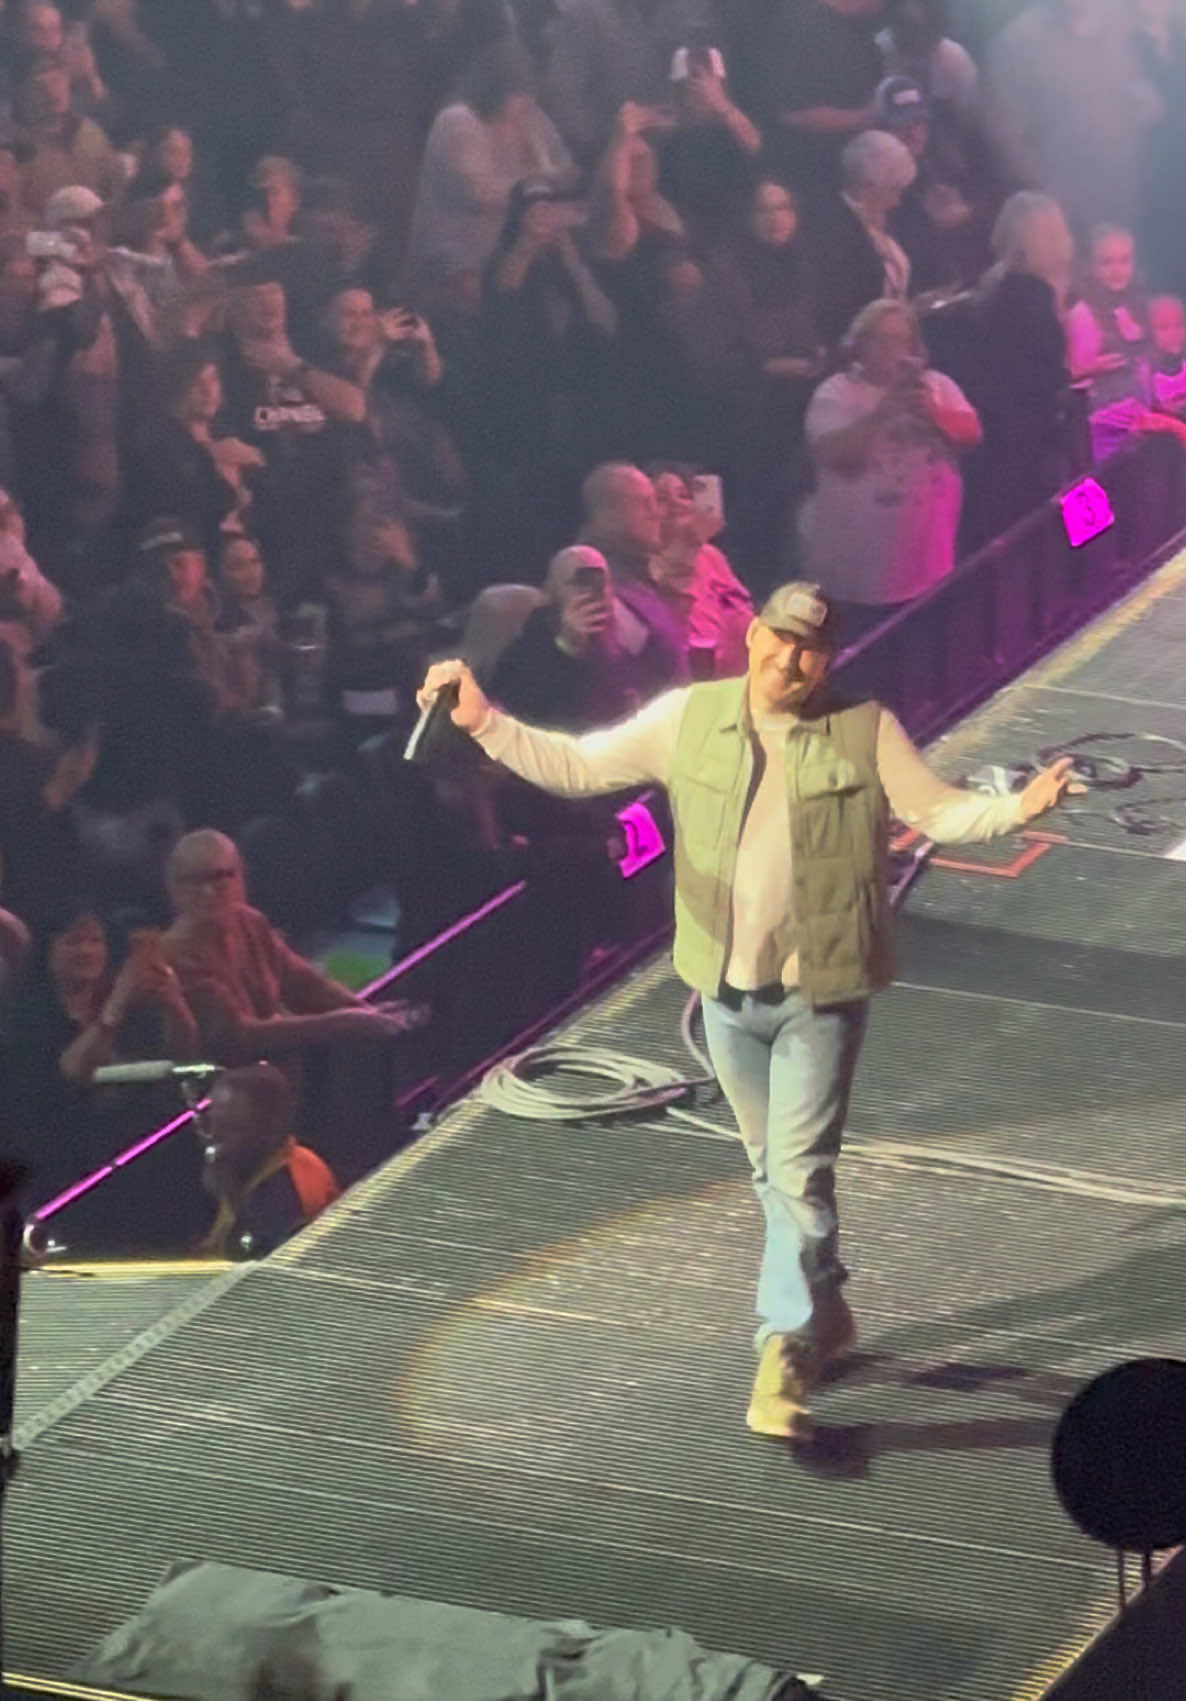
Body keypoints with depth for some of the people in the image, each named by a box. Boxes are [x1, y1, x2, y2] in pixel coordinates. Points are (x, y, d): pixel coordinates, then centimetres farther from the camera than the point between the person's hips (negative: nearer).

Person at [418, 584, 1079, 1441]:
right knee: (774, 1170, 18)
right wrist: (485, 724, -9)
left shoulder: (867, 733, -7)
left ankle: (786, 1350, -4)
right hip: (729, 988, 4)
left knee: (799, 1173, -9)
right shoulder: (689, 719, -2)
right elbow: (575, 766, 2)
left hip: (820, 992, -4)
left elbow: (939, 811, -6)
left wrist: (1018, 808, -25)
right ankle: (825, 1313, 37)